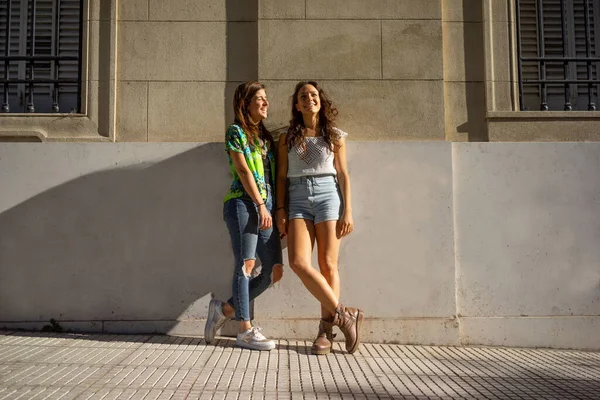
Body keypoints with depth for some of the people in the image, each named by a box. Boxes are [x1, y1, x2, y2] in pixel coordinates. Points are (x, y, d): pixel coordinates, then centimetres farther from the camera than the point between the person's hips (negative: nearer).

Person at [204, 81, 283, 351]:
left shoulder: (265, 136, 23)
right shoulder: (236, 131, 2)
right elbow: (243, 170, -8)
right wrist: (260, 204, -14)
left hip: (266, 206, 7)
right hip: (243, 203, -7)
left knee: (274, 270, 1)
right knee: (246, 264, -8)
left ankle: (225, 309, 14)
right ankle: (245, 331, -1)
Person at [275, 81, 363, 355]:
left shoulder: (334, 136, 10)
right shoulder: (288, 138, 13)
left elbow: (343, 175, 7)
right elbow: (282, 176, 11)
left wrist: (347, 211, -1)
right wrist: (280, 209, 0)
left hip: (328, 196, -1)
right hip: (298, 199, 2)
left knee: (328, 264, -6)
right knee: (298, 262, -16)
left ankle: (326, 331, 2)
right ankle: (344, 315, -7)